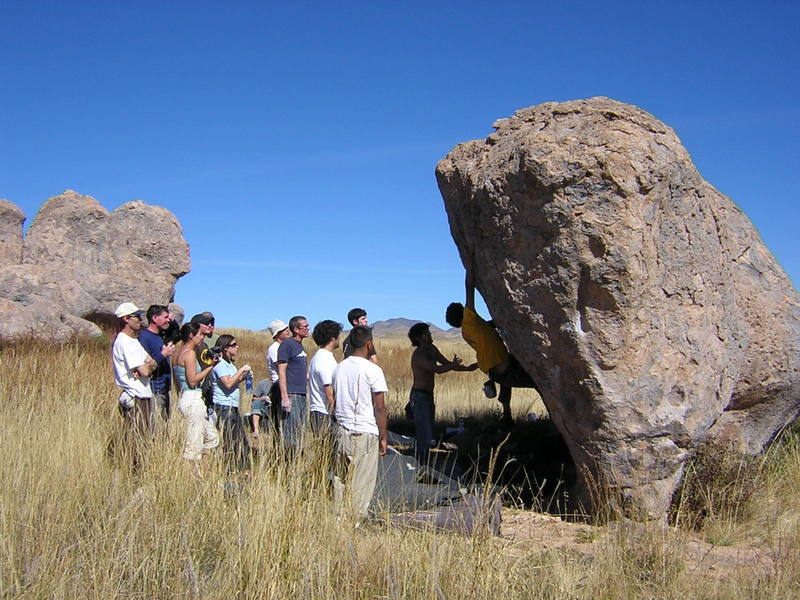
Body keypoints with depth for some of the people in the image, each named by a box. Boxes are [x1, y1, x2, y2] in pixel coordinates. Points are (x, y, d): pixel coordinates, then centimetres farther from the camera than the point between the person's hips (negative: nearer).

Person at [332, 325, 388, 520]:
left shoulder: (340, 368, 8)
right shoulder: (372, 370, -10)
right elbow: (379, 407, -10)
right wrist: (383, 437, -3)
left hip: (342, 431, 6)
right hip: (365, 433, -6)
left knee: (340, 479, 12)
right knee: (362, 482, 2)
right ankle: (356, 519, 4)